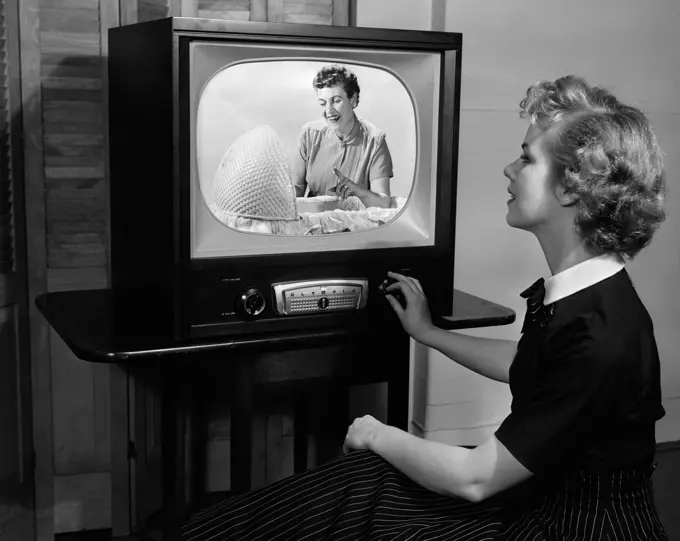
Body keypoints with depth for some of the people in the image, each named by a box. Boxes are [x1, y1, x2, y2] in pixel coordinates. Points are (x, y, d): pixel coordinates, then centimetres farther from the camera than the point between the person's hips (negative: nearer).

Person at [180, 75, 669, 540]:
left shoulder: (603, 338, -32)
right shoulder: (570, 291, -4)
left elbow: (474, 479, -25)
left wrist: (379, 436, -9)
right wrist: (428, 334, 24)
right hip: (535, 489, 8)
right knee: (351, 491, 4)